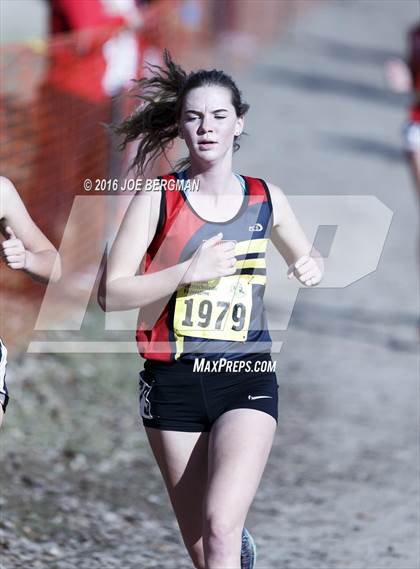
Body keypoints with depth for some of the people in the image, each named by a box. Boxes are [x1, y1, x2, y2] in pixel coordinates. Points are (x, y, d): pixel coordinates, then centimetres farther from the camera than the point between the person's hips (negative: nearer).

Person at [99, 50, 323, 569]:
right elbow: (111, 293, -7)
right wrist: (189, 271, -18)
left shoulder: (266, 199, 5)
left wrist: (311, 269, 0)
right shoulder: (157, 199, -3)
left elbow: (306, 258, 24)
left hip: (246, 380, 0)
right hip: (173, 383, 0)